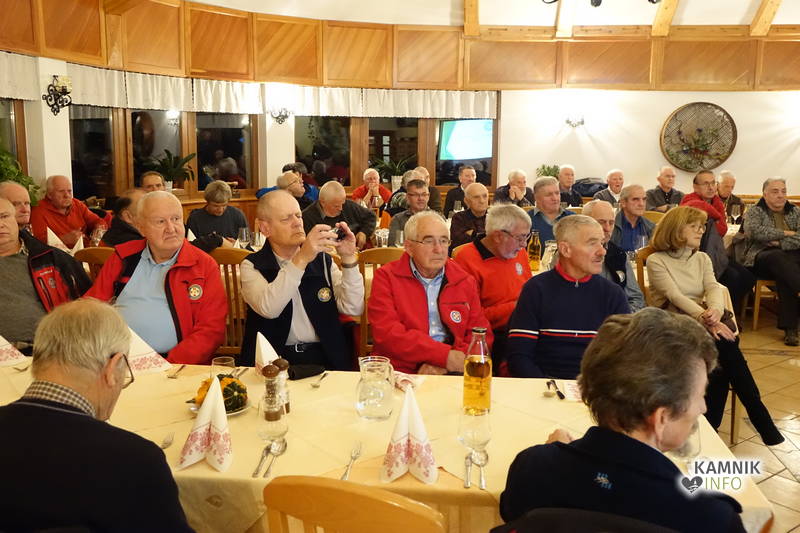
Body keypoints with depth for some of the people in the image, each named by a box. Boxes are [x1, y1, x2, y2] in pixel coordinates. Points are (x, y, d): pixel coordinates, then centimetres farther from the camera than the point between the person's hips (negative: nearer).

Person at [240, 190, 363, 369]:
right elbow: (268, 309, -18)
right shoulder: (252, 266, 4)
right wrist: (301, 259, -24)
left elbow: (353, 309, 0)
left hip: (325, 357, 2)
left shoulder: (322, 260, 12)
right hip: (274, 360, -2)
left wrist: (348, 258, -10)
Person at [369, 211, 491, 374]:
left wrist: (446, 366, -10)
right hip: (401, 372, -1)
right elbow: (387, 333, -8)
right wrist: (446, 356, -14)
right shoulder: (386, 277, 4)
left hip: (451, 373, 2)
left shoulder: (465, 281, 15)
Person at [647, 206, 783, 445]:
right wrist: (707, 320, -27)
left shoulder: (702, 258, 19)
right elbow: (675, 296, -13)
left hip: (703, 320, 5)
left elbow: (713, 288, 0)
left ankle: (710, 426, -17)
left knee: (724, 352, -29)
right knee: (726, 345, -29)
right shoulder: (656, 261, 0)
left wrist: (715, 311, -24)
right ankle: (761, 419, -19)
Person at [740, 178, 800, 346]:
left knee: (784, 275, -34)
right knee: (777, 257, -38)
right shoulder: (754, 212, 15)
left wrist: (779, 243, -10)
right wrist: (785, 233, -3)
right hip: (761, 258, -2)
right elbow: (755, 232, -9)